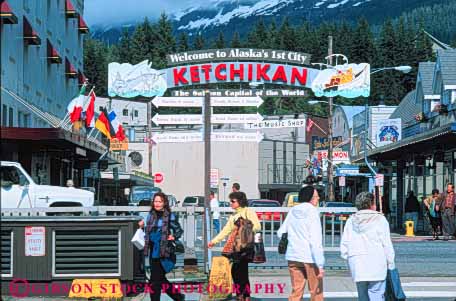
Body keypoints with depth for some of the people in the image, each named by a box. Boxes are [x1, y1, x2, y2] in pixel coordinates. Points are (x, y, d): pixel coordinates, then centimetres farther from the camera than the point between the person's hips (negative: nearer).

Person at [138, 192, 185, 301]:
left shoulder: (170, 216, -4)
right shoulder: (151, 215, 10)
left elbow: (179, 230, 2)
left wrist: (174, 237, -17)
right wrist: (142, 227, 1)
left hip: (164, 252, -6)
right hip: (153, 251, 6)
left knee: (155, 280, -7)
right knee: (161, 279, 13)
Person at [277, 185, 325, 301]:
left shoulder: (292, 211, 6)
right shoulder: (312, 213, -13)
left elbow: (280, 233, 13)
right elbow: (316, 241, -18)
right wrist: (320, 265, -17)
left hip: (293, 257, 6)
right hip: (310, 258, -6)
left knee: (296, 291, 9)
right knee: (316, 292, 7)